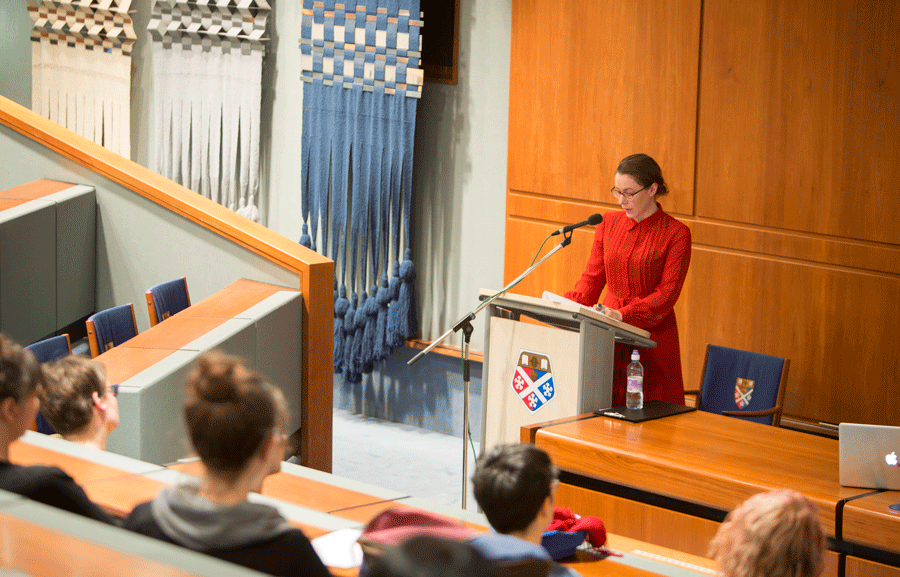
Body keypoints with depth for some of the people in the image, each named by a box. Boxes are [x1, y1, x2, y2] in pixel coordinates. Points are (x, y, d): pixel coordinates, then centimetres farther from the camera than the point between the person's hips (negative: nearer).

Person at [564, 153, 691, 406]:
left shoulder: (676, 234, -6)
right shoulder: (609, 223, 9)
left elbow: (667, 292, -11)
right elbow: (593, 276, 11)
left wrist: (624, 315, -23)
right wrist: (571, 304, -8)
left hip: (652, 333, -4)